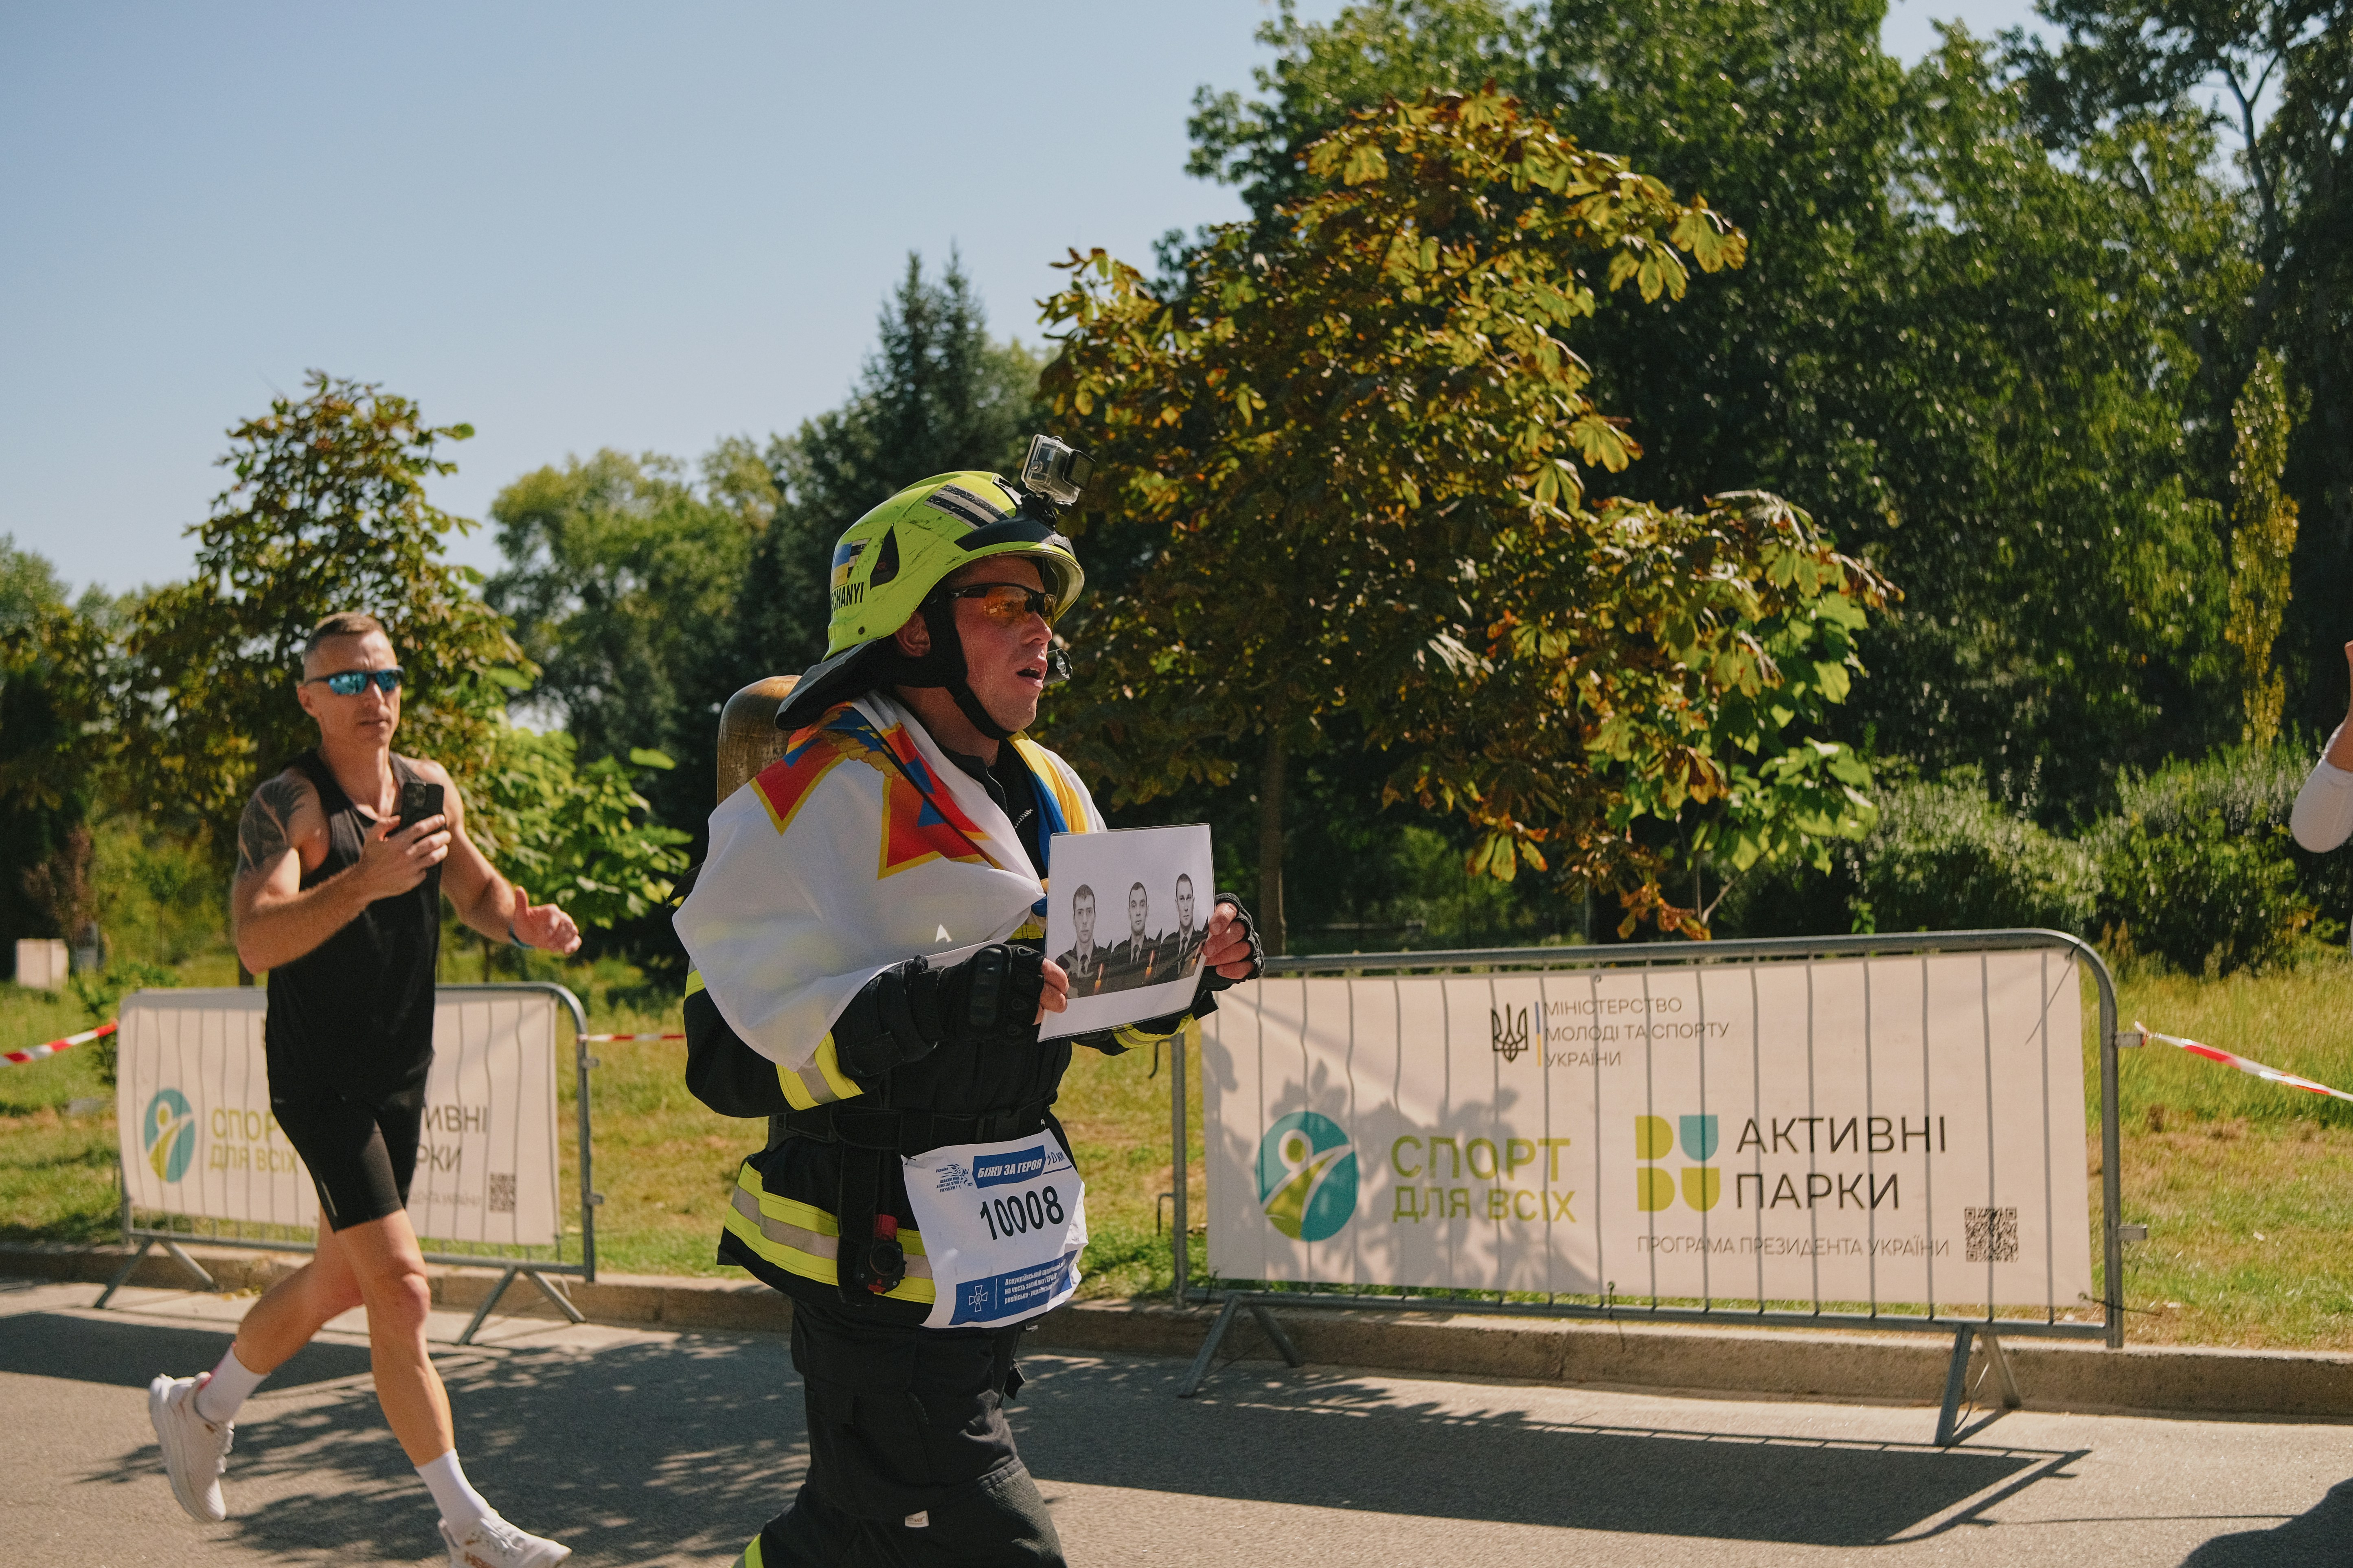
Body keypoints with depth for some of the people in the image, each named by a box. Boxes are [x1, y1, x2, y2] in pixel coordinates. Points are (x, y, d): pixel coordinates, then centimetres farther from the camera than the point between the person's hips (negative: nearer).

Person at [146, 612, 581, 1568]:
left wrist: (525, 922, -2)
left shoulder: (432, 791, 6)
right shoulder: (288, 805, -15)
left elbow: (478, 893, 20)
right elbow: (257, 941, -28)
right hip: (319, 1081, -8)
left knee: (342, 1281, 20)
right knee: (400, 1289, -12)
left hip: (402, 1076, 8)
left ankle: (201, 1408, 44)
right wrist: (364, 881, -42)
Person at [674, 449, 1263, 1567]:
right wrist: (938, 1005, -33)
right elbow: (731, 1054, -22)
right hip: (878, 1266, -8)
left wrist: (1189, 970, 0)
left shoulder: (1045, 792, 12)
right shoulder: (822, 797, -15)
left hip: (991, 1256, 9)